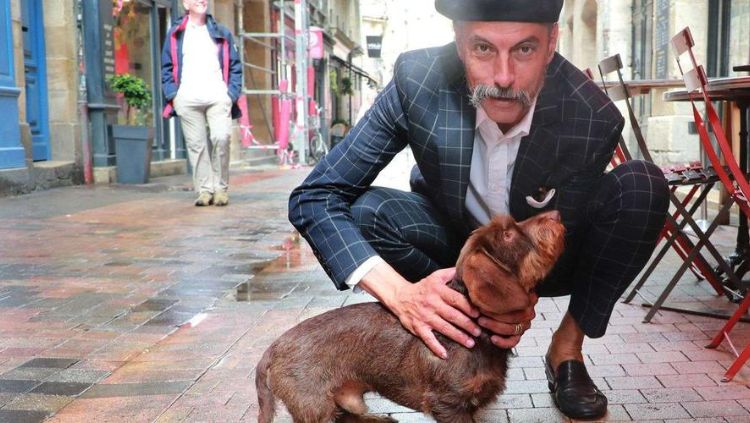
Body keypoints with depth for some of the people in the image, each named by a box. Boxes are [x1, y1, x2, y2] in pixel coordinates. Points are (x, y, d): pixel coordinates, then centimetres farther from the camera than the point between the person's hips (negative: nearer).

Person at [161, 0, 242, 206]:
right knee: (196, 145, -4)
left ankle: (220, 188, -5)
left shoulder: (222, 33, 19)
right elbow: (167, 68, 13)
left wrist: (232, 94, 1)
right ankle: (204, 190, 2)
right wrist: (172, 95, -1)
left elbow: (235, 67, 15)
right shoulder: (175, 34, 16)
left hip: (218, 97, 0)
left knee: (221, 139, -16)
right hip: (187, 99, 0)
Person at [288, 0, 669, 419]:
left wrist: (527, 293, -36)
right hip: (455, 244, 0)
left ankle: (567, 346, -7)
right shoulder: (418, 81, -30)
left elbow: (563, 232, -13)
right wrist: (399, 292, -42)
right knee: (363, 212, -29)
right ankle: (468, 341, -8)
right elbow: (313, 198, -28)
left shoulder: (594, 118, -28)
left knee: (643, 186, -25)